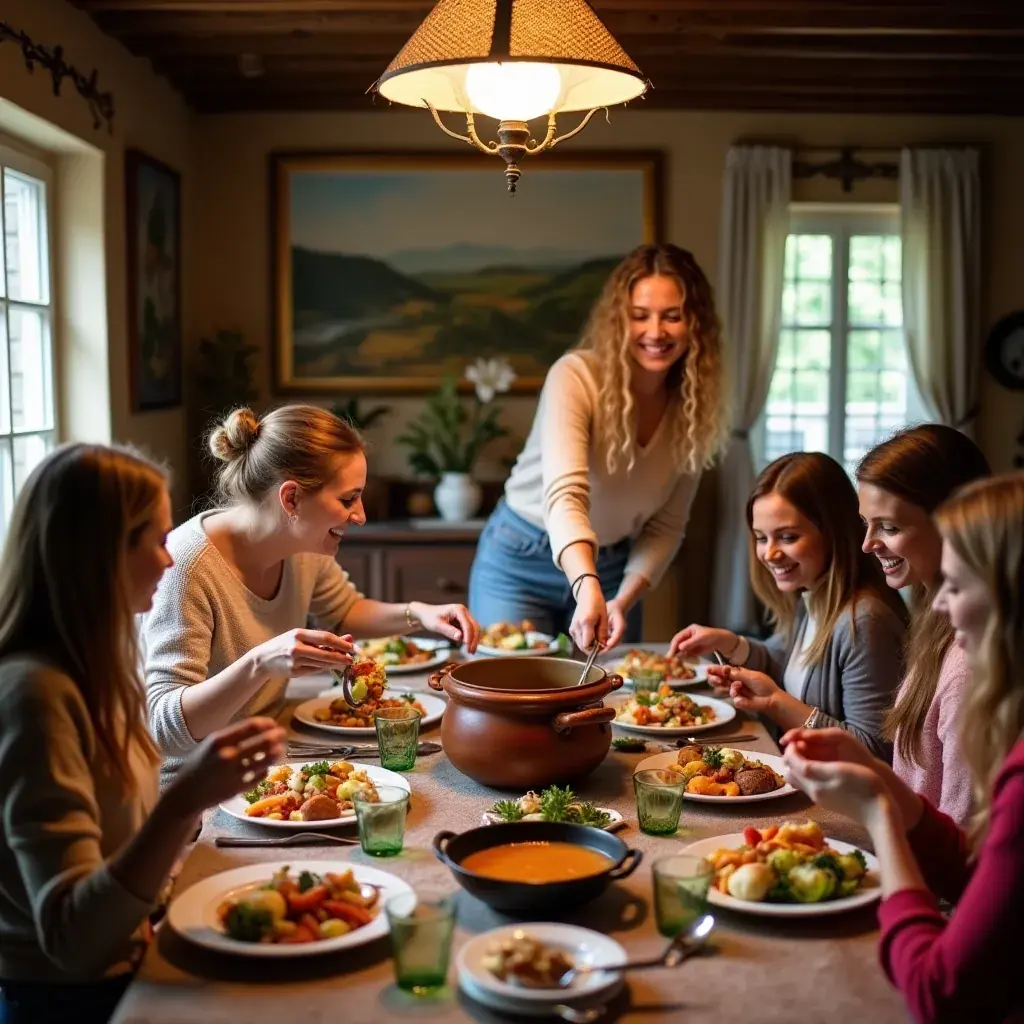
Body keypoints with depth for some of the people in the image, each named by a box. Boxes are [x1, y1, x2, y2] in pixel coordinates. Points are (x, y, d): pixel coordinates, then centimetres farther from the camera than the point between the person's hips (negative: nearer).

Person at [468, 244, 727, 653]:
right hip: (522, 563, -4)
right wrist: (587, 587, -54)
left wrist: (622, 601, -18)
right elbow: (564, 495, -38)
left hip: (612, 567, 4)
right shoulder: (576, 378, -24)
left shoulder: (695, 406, -9)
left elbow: (665, 527, -4)